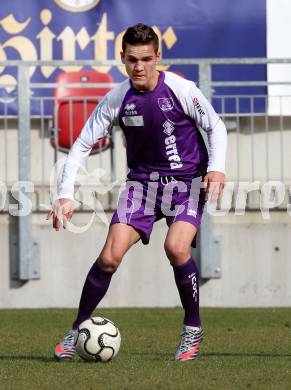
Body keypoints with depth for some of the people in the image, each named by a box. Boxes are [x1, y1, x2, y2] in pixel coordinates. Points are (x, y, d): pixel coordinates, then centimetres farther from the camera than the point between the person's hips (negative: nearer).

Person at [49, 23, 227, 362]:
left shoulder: (180, 89, -15)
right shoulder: (117, 99, -7)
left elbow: (215, 126, -3)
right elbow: (82, 144, -2)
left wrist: (216, 168, -19)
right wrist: (66, 194, -11)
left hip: (187, 180, -3)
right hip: (142, 181, 3)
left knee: (176, 247, -26)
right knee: (110, 256, -10)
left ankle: (193, 328, -5)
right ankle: (77, 331, 8)